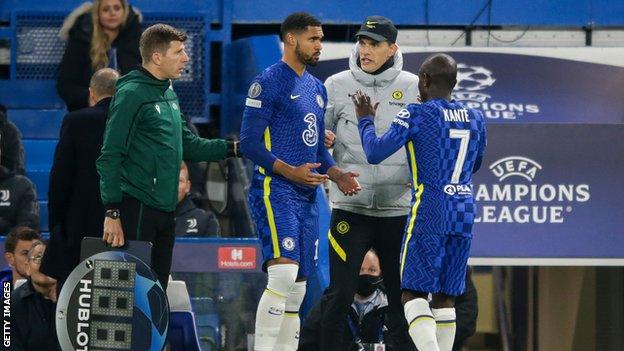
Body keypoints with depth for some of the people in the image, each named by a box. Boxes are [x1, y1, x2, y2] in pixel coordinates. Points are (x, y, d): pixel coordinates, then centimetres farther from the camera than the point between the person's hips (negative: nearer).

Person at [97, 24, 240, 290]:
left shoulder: (169, 95, 15)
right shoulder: (131, 94, -12)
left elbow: (187, 145, 23)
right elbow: (110, 157, -15)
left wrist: (233, 148, 12)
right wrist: (112, 212, -19)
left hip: (165, 209, 9)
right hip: (138, 209, -9)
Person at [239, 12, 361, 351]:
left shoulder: (317, 88, 19)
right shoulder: (268, 82, -7)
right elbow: (249, 142, -12)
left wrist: (336, 174, 8)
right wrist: (291, 171, -20)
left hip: (307, 196, 9)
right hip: (274, 191, -9)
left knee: (297, 289, 7)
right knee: (283, 273, -22)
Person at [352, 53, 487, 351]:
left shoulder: (417, 114, -7)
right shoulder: (475, 119, 11)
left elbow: (375, 153, -9)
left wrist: (365, 120, 8)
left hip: (429, 212, -6)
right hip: (465, 214, 6)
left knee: (414, 293, -5)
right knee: (445, 296, 11)